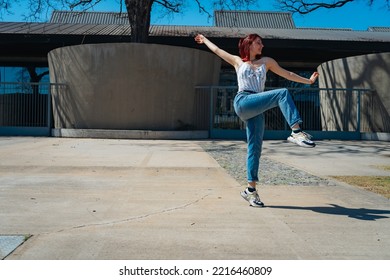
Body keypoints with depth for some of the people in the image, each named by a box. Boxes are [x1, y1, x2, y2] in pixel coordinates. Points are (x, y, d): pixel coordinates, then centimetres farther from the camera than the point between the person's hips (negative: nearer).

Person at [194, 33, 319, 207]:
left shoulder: (266, 62, 25)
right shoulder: (238, 61, 18)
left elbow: (286, 74, 30)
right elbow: (216, 50, 29)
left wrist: (308, 81, 30)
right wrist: (204, 39, 41)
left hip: (256, 109, 4)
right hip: (243, 102, -4)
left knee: (255, 148, -2)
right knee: (282, 93, -24)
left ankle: (251, 189, 1)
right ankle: (296, 132, -38)